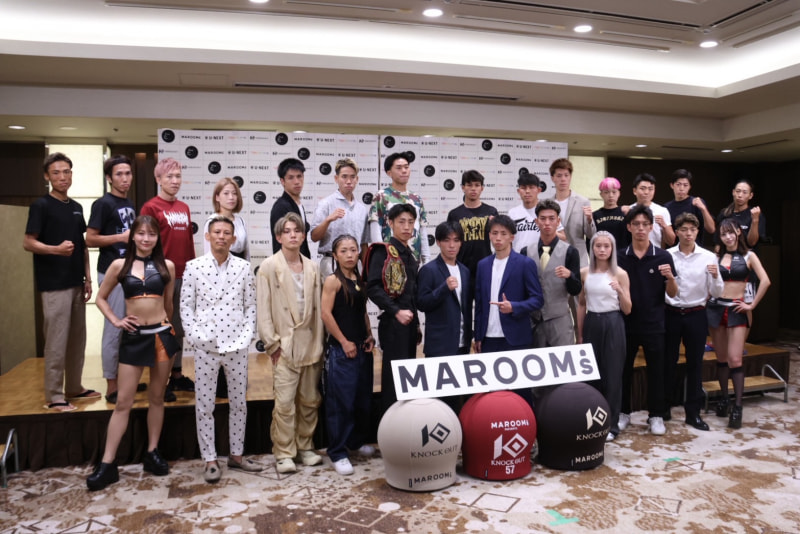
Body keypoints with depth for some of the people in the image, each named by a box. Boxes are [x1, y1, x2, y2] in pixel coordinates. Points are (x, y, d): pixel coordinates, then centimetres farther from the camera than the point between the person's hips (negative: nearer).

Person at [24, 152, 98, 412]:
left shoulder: (76, 207, 13)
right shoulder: (41, 205, -7)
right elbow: (28, 243, -12)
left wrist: (88, 278, 12)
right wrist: (57, 249, -29)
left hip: (76, 283, 7)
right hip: (54, 285, -7)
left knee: (77, 338, 13)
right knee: (57, 340, -4)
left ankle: (74, 387, 24)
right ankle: (54, 396, 5)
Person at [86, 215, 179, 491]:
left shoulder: (167, 266, 2)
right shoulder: (120, 265, 0)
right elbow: (101, 298, 11)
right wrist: (116, 321, 0)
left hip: (161, 335, 1)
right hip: (133, 337, -1)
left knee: (156, 398, 10)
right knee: (123, 401, 1)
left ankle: (152, 453, 23)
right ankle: (108, 463, 8)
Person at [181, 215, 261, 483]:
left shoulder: (243, 267, 2)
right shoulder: (194, 267, 0)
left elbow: (250, 305, 5)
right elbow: (185, 306, 1)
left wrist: (247, 336, -4)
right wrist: (194, 336, -7)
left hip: (236, 345, 1)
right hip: (205, 347, -1)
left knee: (239, 402, 11)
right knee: (204, 405, 6)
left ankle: (236, 455, 27)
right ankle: (210, 460, 19)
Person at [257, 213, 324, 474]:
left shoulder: (312, 268, 9)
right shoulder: (269, 267, -3)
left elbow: (318, 307, 9)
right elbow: (263, 309, -5)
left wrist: (319, 343, 6)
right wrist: (272, 343, -10)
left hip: (310, 343, 4)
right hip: (285, 344, -4)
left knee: (310, 400, 11)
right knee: (285, 402, -5)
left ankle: (305, 447, 26)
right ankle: (284, 453, 10)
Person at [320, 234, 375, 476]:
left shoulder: (360, 281, 12)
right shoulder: (333, 280, -8)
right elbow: (326, 314, -13)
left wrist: (369, 336, 5)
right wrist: (344, 342, -12)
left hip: (362, 348, 7)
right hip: (341, 349, -7)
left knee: (363, 398, 13)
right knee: (341, 401, -3)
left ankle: (358, 440, 32)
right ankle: (338, 452, 8)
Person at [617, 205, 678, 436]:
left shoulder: (663, 256, -2)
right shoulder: (619, 257, 0)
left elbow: (672, 293, 1)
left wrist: (670, 277, -17)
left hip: (653, 324, -1)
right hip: (626, 323, 1)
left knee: (656, 371, 7)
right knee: (624, 369, 9)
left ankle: (656, 415, 21)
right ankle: (623, 412, 24)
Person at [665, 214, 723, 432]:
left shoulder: (708, 257, -1)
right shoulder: (666, 256, -3)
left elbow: (716, 293, -1)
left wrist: (715, 277, -19)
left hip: (696, 315, 1)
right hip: (671, 314, -1)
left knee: (695, 364, 8)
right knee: (668, 363, 8)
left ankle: (693, 412, 20)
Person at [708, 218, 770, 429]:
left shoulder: (748, 256, 2)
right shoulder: (716, 256, 8)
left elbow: (765, 281, -7)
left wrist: (752, 305, -9)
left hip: (736, 310, -2)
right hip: (715, 308, 2)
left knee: (735, 360, -9)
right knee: (721, 358, 10)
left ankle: (737, 407, -3)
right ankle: (724, 399, 22)